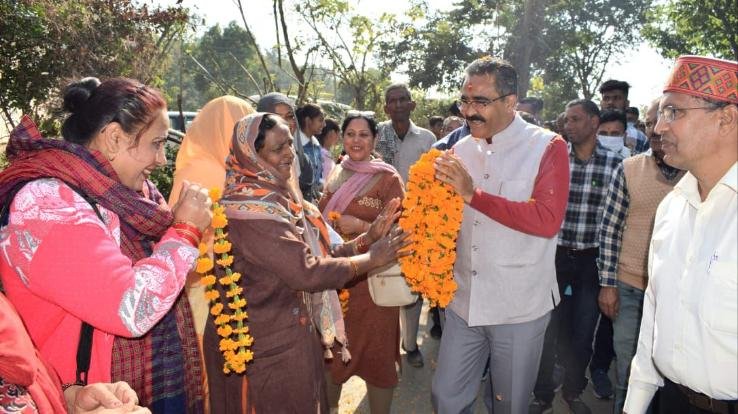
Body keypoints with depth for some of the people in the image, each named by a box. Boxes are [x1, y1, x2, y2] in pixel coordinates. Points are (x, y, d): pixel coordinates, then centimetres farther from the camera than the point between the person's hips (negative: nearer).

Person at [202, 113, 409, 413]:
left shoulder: (278, 196, 6)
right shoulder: (250, 208, -24)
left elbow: (314, 256, 5)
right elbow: (307, 272, -26)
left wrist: (367, 238, -3)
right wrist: (371, 259, -15)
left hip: (290, 336, 9)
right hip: (267, 345, -9)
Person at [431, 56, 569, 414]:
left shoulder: (548, 147, -8)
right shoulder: (461, 149, 5)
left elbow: (548, 220, -21)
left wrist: (473, 193, -23)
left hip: (520, 305, -3)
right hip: (464, 300, 4)